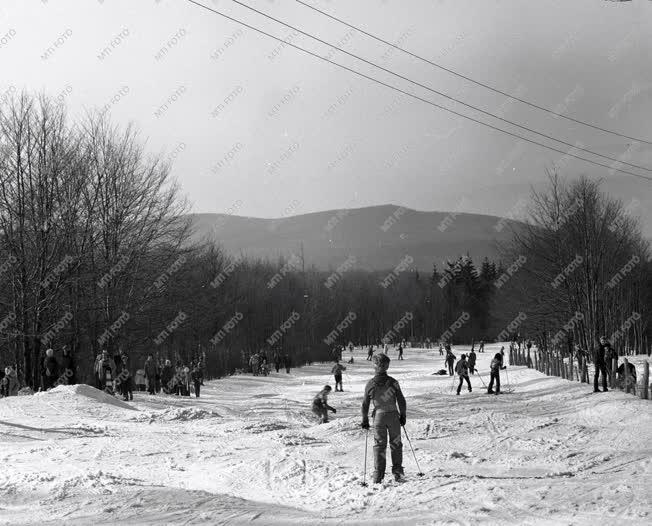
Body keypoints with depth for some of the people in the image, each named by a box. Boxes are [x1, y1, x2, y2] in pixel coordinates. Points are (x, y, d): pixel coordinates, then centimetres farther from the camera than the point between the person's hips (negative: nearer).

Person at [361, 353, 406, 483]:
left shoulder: (370, 384, -4)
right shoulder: (392, 382, -6)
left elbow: (365, 404, 1)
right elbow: (401, 400, -3)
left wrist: (365, 420, 10)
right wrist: (403, 415, 8)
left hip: (378, 416, 1)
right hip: (393, 415, 0)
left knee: (379, 445, 5)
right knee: (395, 443, 11)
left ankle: (378, 474, -1)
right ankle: (397, 470, 10)